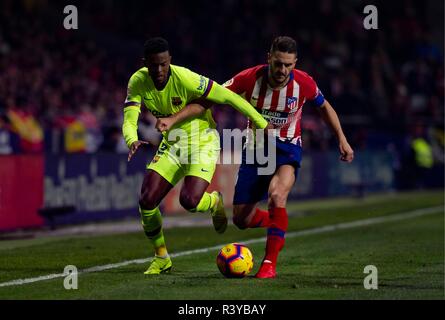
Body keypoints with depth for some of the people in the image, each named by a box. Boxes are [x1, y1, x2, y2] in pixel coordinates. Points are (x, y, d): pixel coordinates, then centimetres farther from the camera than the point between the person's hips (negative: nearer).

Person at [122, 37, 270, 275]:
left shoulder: (186, 79, -27)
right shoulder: (137, 82, -13)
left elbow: (229, 98, -20)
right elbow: (129, 120, -19)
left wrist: (263, 125, -15)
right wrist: (132, 141, -43)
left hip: (202, 142, -5)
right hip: (171, 145, 5)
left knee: (189, 200, -24)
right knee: (146, 201, -10)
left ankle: (215, 202, 15)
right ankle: (161, 258, 13)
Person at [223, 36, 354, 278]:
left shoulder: (303, 83, -14)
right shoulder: (250, 78, -17)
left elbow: (323, 106, 8)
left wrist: (342, 139, 7)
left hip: (287, 149, -2)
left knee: (277, 195, -33)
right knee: (241, 220, 0)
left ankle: (270, 263, -24)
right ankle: (276, 223, 36)